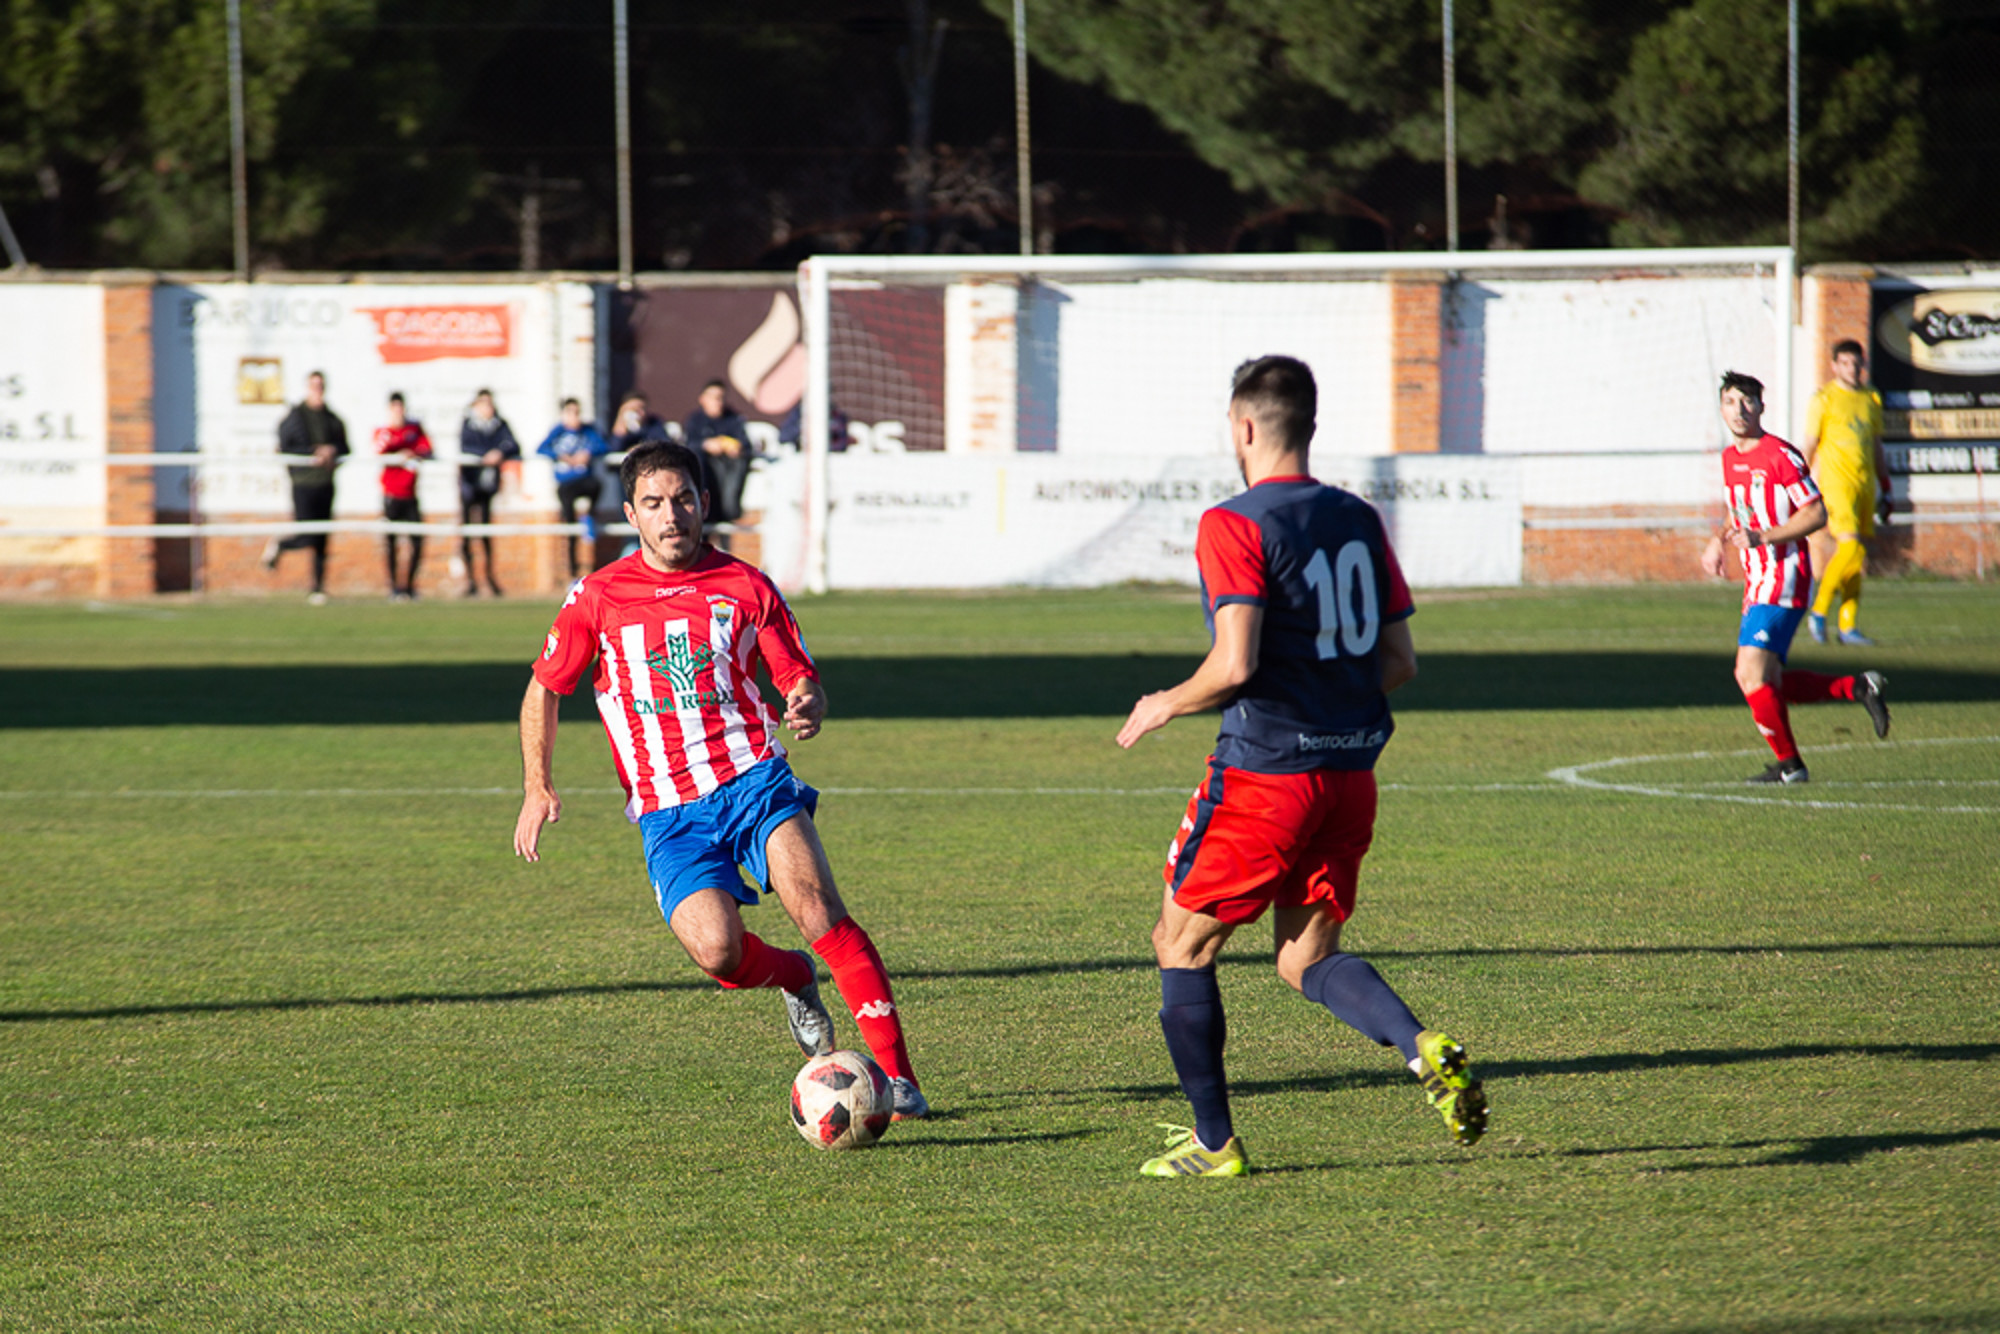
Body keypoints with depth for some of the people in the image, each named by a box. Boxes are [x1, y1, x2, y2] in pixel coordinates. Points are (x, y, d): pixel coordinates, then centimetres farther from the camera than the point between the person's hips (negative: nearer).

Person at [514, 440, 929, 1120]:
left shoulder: (746, 587, 7)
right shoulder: (597, 598, 5)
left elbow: (800, 679, 11)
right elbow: (544, 688, 17)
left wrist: (809, 706, -14)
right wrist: (537, 789, 7)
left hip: (753, 780, 0)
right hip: (668, 815, 0)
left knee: (820, 912, -23)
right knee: (717, 951, -21)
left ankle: (896, 1072, -21)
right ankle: (795, 977, 15)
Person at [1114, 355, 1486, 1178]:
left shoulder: (1234, 527, -12)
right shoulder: (1358, 522, 9)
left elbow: (1235, 664, -21)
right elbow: (1399, 661, 10)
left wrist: (1165, 706, -3)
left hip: (1264, 772, -7)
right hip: (1351, 771, 7)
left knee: (1181, 946, 10)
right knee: (1308, 961, 15)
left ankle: (1213, 1142, 12)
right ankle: (1425, 1050, -12)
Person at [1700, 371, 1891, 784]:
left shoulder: (1780, 456, -12)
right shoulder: (1730, 458, 13)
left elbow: (1816, 514, -14)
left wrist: (1762, 536, -22)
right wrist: (1720, 541, 9)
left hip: (1783, 578, -9)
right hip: (1757, 582, 9)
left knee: (1752, 674, -15)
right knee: (1758, 682, 5)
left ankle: (1789, 765, -1)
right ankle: (1857, 688, 16)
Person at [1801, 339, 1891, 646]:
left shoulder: (1871, 398, 14)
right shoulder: (1825, 398, -3)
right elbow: (1810, 446, -2)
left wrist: (1885, 490, 20)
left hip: (1865, 484, 6)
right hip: (1835, 482, -6)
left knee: (1857, 561, 5)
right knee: (1850, 548, -18)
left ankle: (1848, 626, 9)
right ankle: (1819, 612, -5)